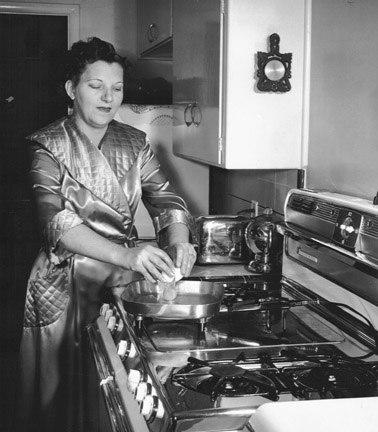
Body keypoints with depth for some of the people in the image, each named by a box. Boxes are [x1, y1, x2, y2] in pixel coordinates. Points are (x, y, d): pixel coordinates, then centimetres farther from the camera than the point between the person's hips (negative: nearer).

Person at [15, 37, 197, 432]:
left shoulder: (135, 143, 6)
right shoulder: (48, 146, -8)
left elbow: (165, 199, -1)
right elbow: (56, 221, -22)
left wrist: (179, 241, -25)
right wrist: (124, 254, -37)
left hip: (124, 281, 3)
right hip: (65, 285, -3)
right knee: (63, 397, 7)